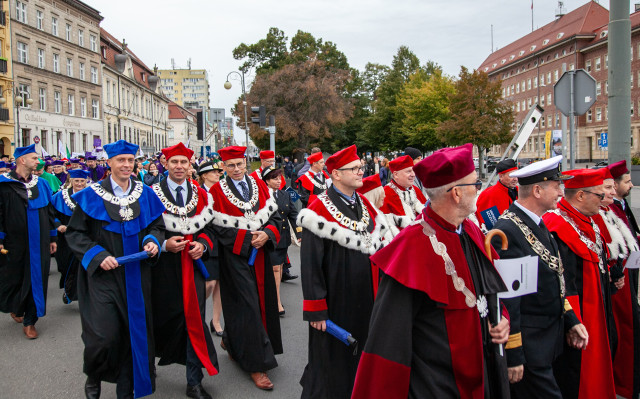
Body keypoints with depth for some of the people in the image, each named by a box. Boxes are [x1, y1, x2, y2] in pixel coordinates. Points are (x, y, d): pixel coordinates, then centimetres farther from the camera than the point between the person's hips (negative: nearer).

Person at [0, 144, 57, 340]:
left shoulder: (41, 184, 7)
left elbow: (49, 212, 11)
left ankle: (29, 321, 16)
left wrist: (53, 238, 10)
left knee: (37, 279, 4)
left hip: (39, 243, 3)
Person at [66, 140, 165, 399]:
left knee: (135, 330, 7)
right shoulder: (92, 195, -3)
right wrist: (98, 255, -15)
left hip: (136, 276, 3)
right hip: (103, 274, -3)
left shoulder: (145, 194, 6)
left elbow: (157, 225, 14)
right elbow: (75, 232, -2)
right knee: (104, 334, -11)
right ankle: (93, 377, 22)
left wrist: (153, 241, -7)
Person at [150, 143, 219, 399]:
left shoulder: (202, 195, 8)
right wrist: (163, 244, -16)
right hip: (163, 269, -2)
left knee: (195, 320, 0)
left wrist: (202, 244, -10)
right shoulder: (152, 194, 0)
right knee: (162, 319, 10)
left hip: (193, 265, 2)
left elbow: (207, 227, 10)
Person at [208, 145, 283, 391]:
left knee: (262, 302, 12)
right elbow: (218, 229, -11)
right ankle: (255, 364, 6)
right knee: (246, 307, -5)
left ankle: (231, 342, 36)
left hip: (260, 254, 5)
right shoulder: (217, 191, -7)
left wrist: (266, 234, -14)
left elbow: (274, 216, 6)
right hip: (235, 257, -5)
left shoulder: (259, 186, 6)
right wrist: (248, 238, -16)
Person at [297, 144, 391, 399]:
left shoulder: (366, 206, 8)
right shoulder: (319, 211, -14)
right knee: (333, 359, 6)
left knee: (362, 359, 17)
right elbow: (310, 265, -16)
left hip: (367, 300, 6)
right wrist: (316, 310, -17)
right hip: (336, 303, -6)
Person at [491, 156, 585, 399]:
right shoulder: (507, 231, -22)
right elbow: (506, 298, -23)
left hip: (548, 340, 9)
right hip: (528, 346, -9)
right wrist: (513, 355, -20)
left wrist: (570, 320, 16)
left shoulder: (538, 224, 10)